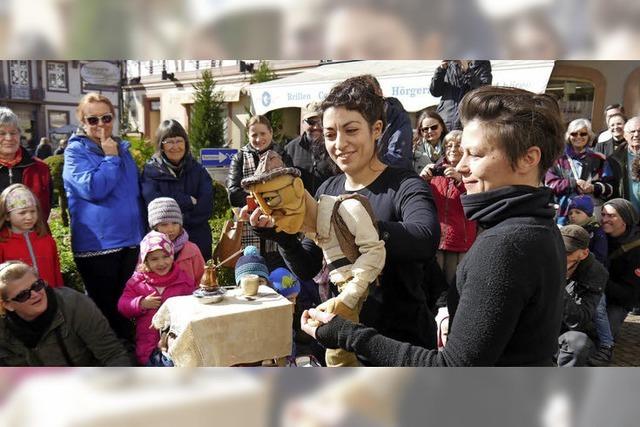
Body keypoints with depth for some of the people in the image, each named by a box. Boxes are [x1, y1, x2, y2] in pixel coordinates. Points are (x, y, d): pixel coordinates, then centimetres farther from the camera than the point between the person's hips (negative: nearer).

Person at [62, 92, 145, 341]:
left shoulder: (123, 149, 12)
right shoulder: (76, 151, -5)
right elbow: (92, 188, -22)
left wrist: (142, 233, 16)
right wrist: (110, 158, -13)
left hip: (130, 241, 6)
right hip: (97, 244, -6)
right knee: (105, 308, 3)